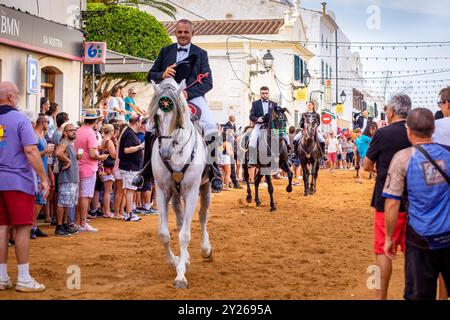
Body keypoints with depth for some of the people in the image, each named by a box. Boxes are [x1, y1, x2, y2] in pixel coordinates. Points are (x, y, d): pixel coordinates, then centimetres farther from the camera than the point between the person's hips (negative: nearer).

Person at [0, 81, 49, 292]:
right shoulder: (19, 119, -8)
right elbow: (30, 151, -15)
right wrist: (44, 178, -12)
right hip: (19, 181, -6)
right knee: (22, 228, -1)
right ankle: (23, 279, 1)